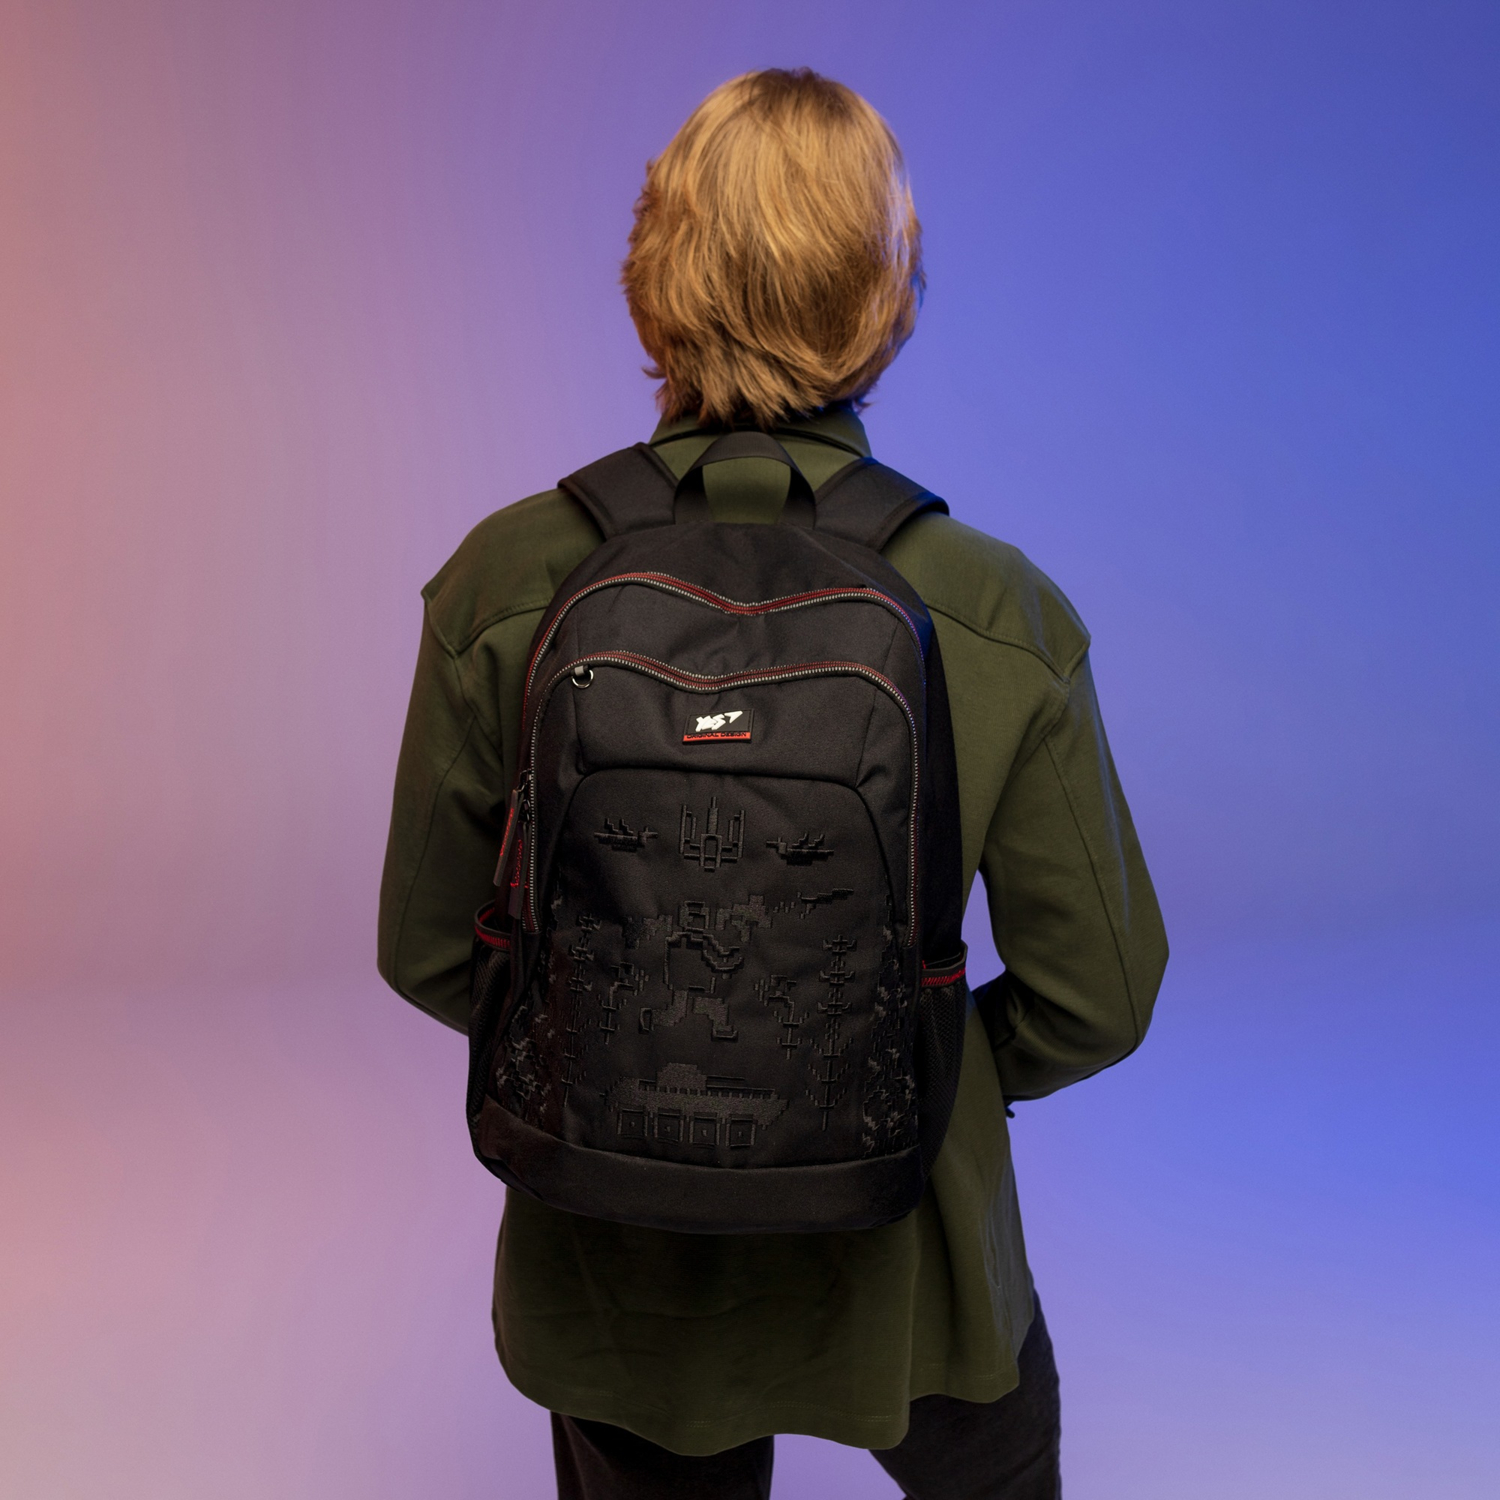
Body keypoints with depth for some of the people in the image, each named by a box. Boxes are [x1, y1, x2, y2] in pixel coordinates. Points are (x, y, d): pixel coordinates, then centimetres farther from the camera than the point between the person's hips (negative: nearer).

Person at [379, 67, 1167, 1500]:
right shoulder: (1008, 619, -22)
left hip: (615, 1276, 1)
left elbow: (429, 951, -9)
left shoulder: (501, 584, -20)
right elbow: (1094, 997, -12)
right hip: (891, 1257, 0)